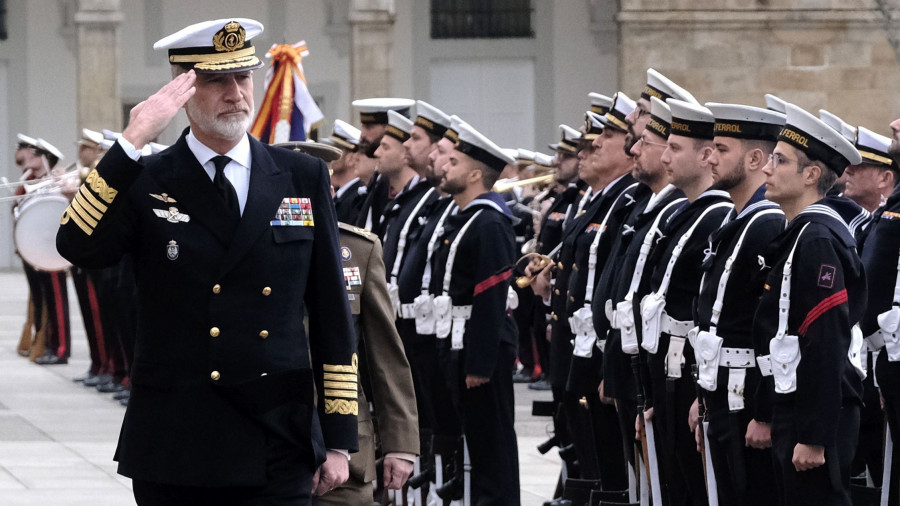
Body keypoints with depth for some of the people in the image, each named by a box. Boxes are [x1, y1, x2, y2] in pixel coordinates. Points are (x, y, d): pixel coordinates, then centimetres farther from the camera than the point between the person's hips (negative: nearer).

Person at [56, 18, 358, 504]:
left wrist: (339, 440, 5)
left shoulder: (303, 178, 7)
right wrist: (133, 139, -20)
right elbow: (78, 246, -17)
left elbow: (332, 317, 8)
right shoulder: (145, 182, 2)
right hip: (174, 458, -1)